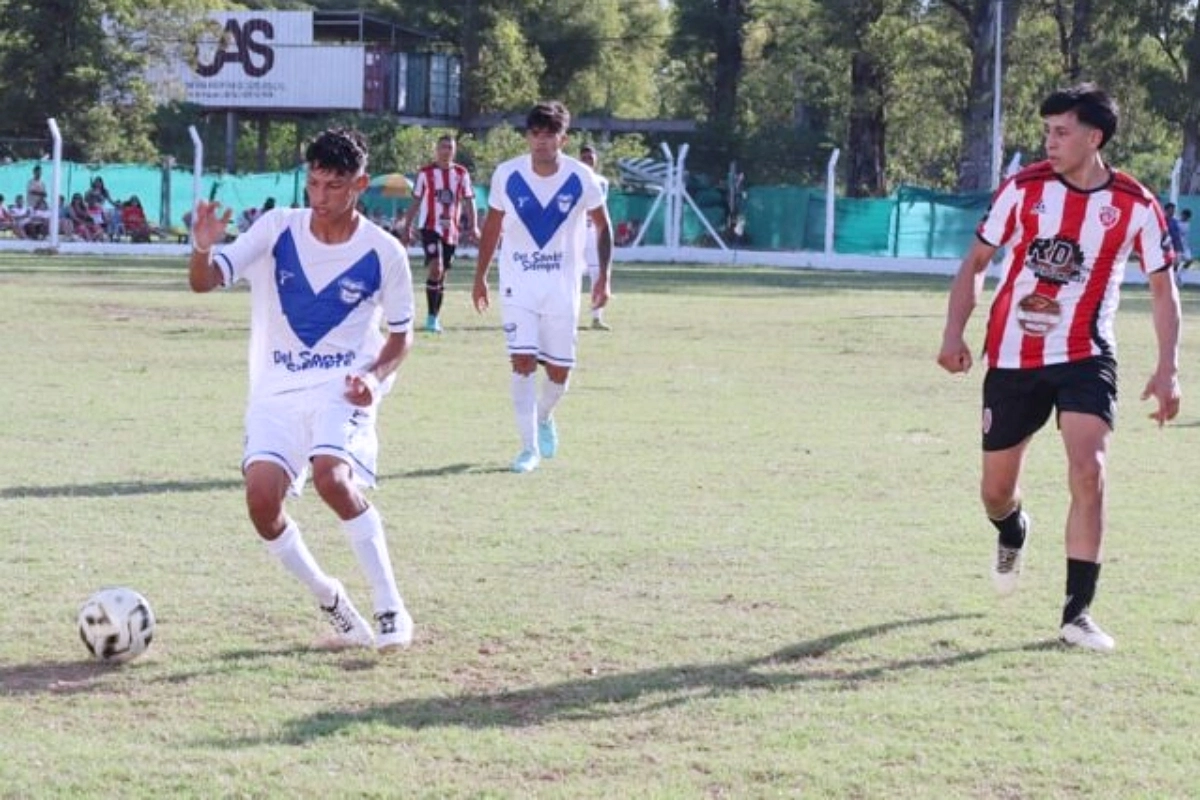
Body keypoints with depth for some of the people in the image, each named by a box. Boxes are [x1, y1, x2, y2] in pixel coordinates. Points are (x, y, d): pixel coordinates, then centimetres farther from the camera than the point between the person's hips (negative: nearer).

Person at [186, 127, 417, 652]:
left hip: (342, 388, -2)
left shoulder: (383, 253, -5)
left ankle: (391, 609, -16)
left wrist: (377, 376, -14)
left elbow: (400, 335, 7)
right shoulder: (278, 229, -3)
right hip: (277, 390, 2)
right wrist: (203, 248, -32)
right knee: (261, 497, -19)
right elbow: (204, 282, -9)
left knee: (331, 477, -31)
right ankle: (330, 600, 7)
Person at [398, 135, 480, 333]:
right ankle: (431, 316, -15)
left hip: (451, 230, 3)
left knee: (442, 274, 9)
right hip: (430, 227, -3)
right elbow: (415, 202, 5)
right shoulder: (425, 173, 0)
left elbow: (469, 201, 7)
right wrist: (407, 228, 3)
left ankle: (435, 318, 19)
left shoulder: (461, 174, 6)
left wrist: (473, 227, -5)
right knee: (435, 268, -20)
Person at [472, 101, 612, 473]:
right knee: (523, 362, -12)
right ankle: (529, 448, -4)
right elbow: (492, 226, 6)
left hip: (563, 283, 1)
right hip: (518, 282, -1)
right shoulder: (507, 175, -8)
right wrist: (480, 276, 7)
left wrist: (603, 276, -1)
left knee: (559, 370, 5)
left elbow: (602, 225, 5)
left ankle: (544, 417, 37)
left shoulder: (581, 178, -9)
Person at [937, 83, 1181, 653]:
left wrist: (1167, 369, -6)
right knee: (995, 491, 8)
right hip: (1012, 358, 2)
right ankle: (1012, 535, 48)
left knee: (1088, 472, -21)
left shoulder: (1136, 206, -7)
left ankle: (1077, 614, -11)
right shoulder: (1023, 188, -5)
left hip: (1084, 358, -2)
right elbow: (976, 262, 5)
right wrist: (954, 333, -6)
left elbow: (1162, 287, 3)